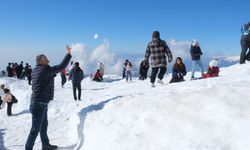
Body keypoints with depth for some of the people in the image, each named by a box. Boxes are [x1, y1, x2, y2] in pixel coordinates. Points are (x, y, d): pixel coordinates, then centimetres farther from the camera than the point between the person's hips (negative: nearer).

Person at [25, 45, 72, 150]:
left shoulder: (35, 70, 7)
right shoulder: (46, 70, -19)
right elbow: (61, 67, -18)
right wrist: (68, 54, -9)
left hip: (41, 103, 10)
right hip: (40, 104, -10)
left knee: (44, 125, 21)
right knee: (36, 128, 0)